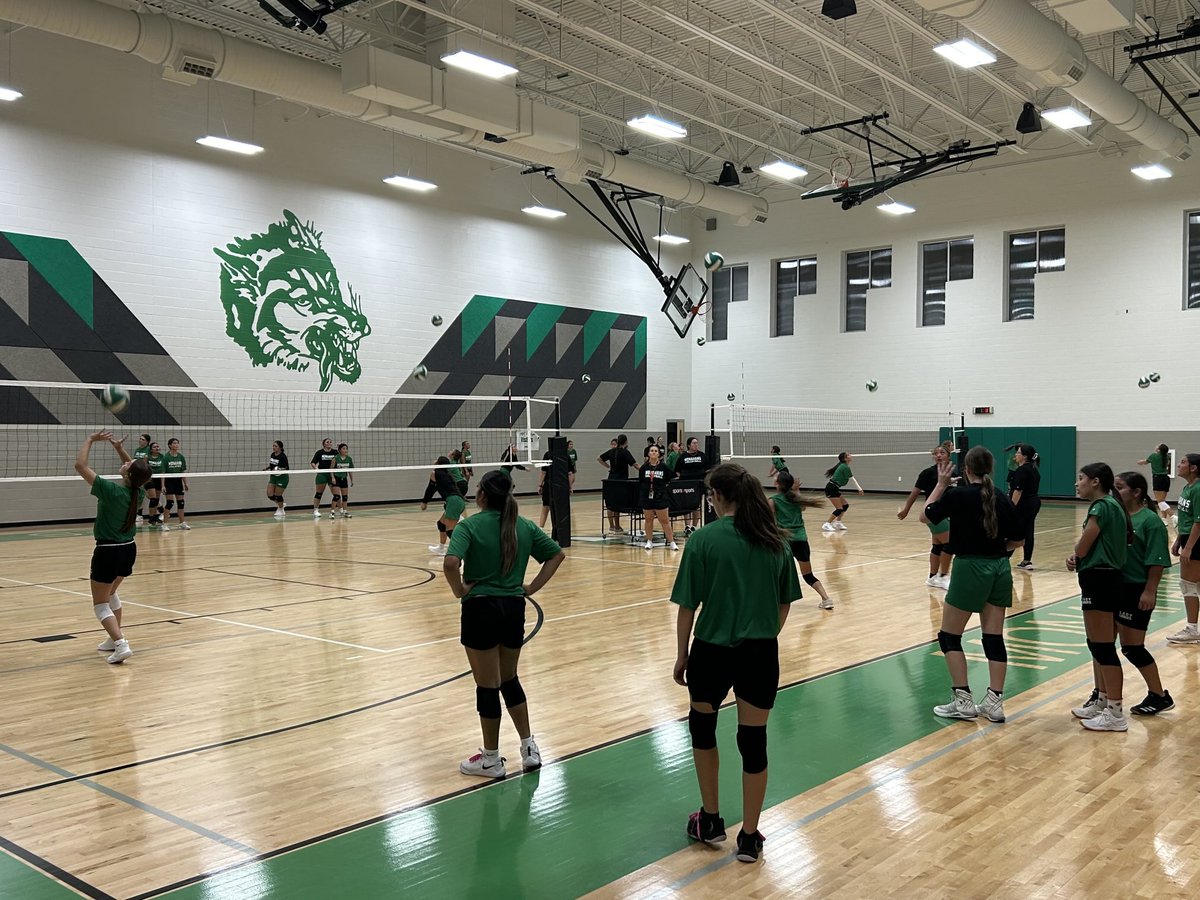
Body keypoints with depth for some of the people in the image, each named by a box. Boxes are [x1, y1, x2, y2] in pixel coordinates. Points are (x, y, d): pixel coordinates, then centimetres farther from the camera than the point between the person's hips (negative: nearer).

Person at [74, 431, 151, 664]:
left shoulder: (110, 490, -23)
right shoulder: (138, 492, -6)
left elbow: (80, 465, -19)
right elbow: (137, 472, 16)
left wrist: (90, 440, -9)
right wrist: (120, 448, 7)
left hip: (108, 552, -6)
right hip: (128, 549, 7)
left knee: (100, 604, 4)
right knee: (111, 593, 29)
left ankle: (121, 644, -12)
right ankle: (115, 638, 33)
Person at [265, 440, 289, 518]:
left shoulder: (283, 456, -18)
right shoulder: (272, 455, 4)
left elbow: (286, 469, -17)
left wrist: (279, 470, -33)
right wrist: (267, 469, 4)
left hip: (282, 477, -7)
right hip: (273, 477, 7)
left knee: (277, 495, -2)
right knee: (270, 494, 0)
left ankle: (281, 511, 20)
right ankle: (281, 505, 25)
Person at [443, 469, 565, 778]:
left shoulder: (470, 526, -11)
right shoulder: (524, 526, 5)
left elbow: (450, 563, -26)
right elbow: (557, 554, 8)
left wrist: (459, 590, -10)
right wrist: (533, 587, 8)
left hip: (481, 608, -5)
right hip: (514, 608, 5)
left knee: (487, 686, 6)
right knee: (509, 680, 22)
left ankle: (491, 760, 20)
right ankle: (529, 748, 24)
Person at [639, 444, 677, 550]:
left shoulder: (663, 467, -2)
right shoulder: (644, 467, 1)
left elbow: (669, 480, 9)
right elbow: (639, 483, 5)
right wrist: (639, 498, 3)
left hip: (661, 498, -1)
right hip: (647, 497, 2)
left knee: (665, 520, 0)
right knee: (648, 520, 10)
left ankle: (671, 542, 6)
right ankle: (649, 541, 21)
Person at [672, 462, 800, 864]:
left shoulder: (704, 539, -11)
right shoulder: (774, 540, 1)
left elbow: (687, 606, -9)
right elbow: (785, 604, 7)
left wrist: (681, 655, 2)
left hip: (712, 651, -2)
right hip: (760, 654, 3)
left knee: (702, 727, 22)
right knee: (754, 741, 11)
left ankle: (710, 820, 32)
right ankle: (749, 837, 22)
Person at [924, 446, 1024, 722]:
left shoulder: (957, 495, -12)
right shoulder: (1001, 499, 3)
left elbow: (926, 515, 3)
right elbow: (1018, 539, 8)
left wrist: (941, 484, 9)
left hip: (971, 568, -5)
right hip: (1000, 569, 5)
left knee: (949, 636, 7)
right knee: (994, 638, 9)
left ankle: (963, 701, 5)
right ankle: (994, 702, 10)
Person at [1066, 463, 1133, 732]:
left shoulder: (1102, 506, -16)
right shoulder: (1111, 505, 15)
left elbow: (1082, 547, -14)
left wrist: (1076, 558, 8)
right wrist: (1076, 558, -1)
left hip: (1099, 581, -10)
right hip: (1106, 578, 10)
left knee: (1103, 648, -5)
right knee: (1099, 646, 17)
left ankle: (1115, 714, 0)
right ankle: (1102, 703, 27)